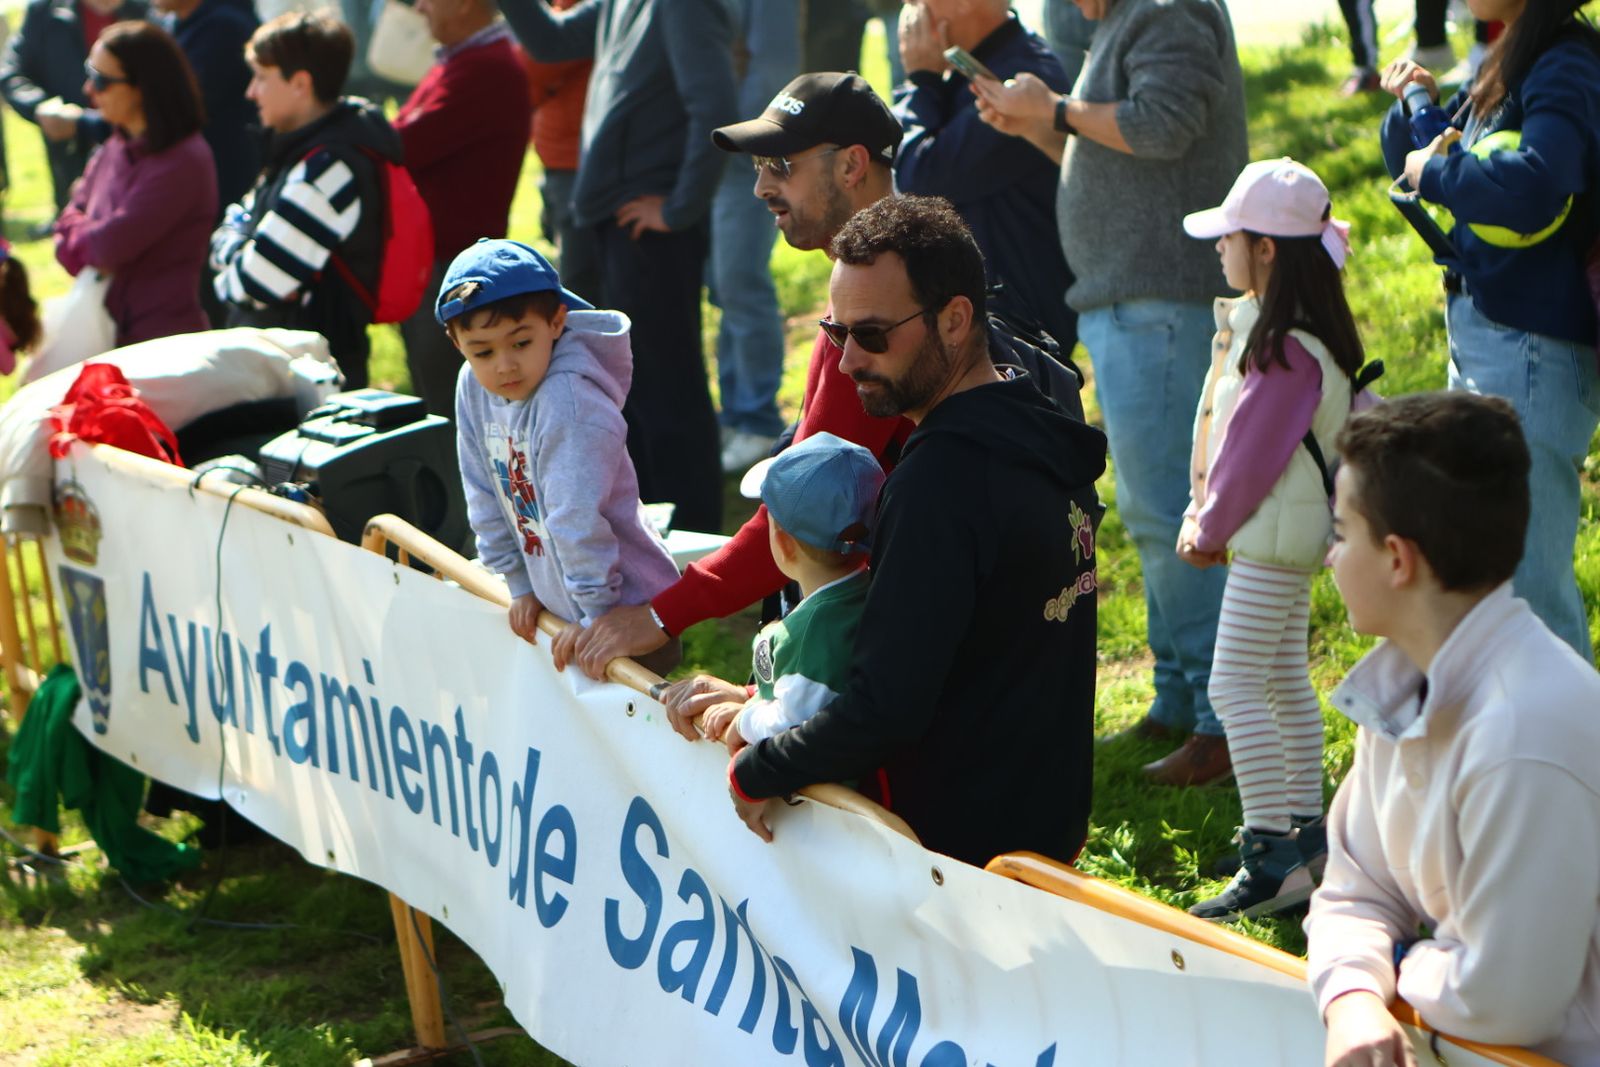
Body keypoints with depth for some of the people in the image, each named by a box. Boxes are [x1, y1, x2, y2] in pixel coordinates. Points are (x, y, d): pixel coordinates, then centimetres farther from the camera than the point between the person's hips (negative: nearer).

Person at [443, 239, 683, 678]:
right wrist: (521, 585, 12)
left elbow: (577, 518, -24)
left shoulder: (568, 400, -25)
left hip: (626, 608, -7)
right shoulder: (473, 389, -2)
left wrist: (599, 615, -22)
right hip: (563, 607, 7)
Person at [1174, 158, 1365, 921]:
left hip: (1274, 534, -11)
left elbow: (1255, 452, -21)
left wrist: (1210, 528, -10)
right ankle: (1305, 833, 27)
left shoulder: (1287, 348, -24)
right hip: (1283, 531, 11)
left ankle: (1273, 858, -12)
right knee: (1283, 679, 18)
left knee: (1236, 686, -11)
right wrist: (1202, 514, 9)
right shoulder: (1259, 322, 9)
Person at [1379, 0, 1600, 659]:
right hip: (1481, 338, 11)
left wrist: (1435, 170, -19)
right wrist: (1417, 108, 2)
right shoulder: (1505, 67, 12)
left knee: (1529, 579, -7)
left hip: (1530, 350, -11)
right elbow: (1412, 161, 22)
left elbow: (1535, 185, -35)